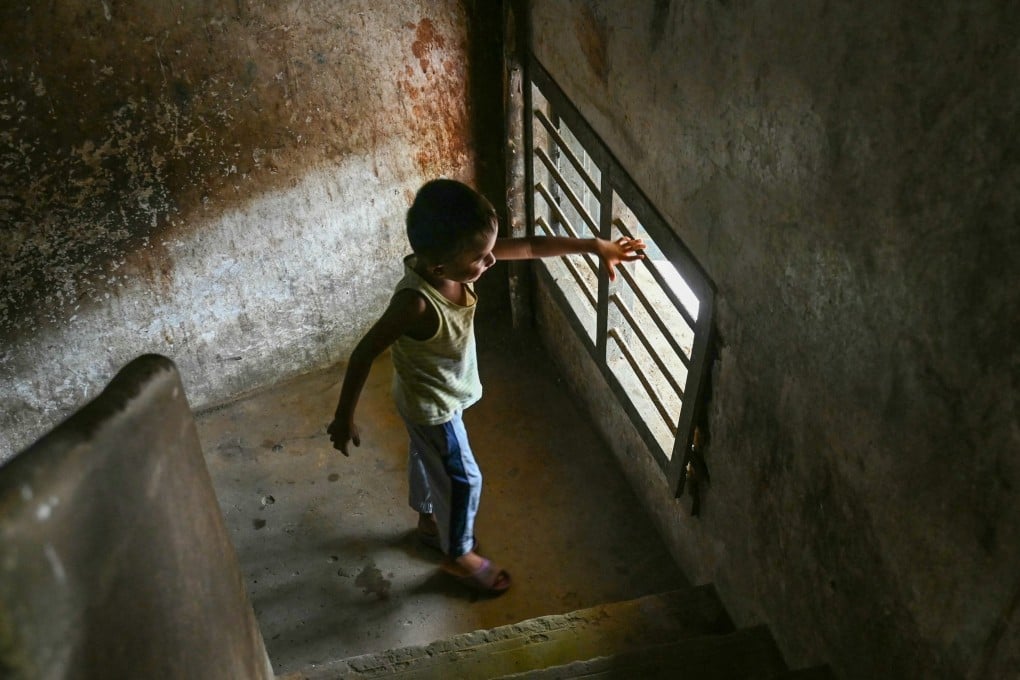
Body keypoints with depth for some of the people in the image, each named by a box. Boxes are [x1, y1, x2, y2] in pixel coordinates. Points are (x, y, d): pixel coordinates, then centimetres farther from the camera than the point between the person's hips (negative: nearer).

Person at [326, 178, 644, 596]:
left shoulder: (454, 260, -22)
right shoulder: (416, 303, -41)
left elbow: (529, 246, -13)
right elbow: (364, 354, -30)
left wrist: (594, 246, -14)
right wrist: (344, 417, -21)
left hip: (438, 394, 7)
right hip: (432, 404, -7)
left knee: (427, 457, 30)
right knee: (463, 479, 12)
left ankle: (429, 520, 57)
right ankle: (459, 555, 38)